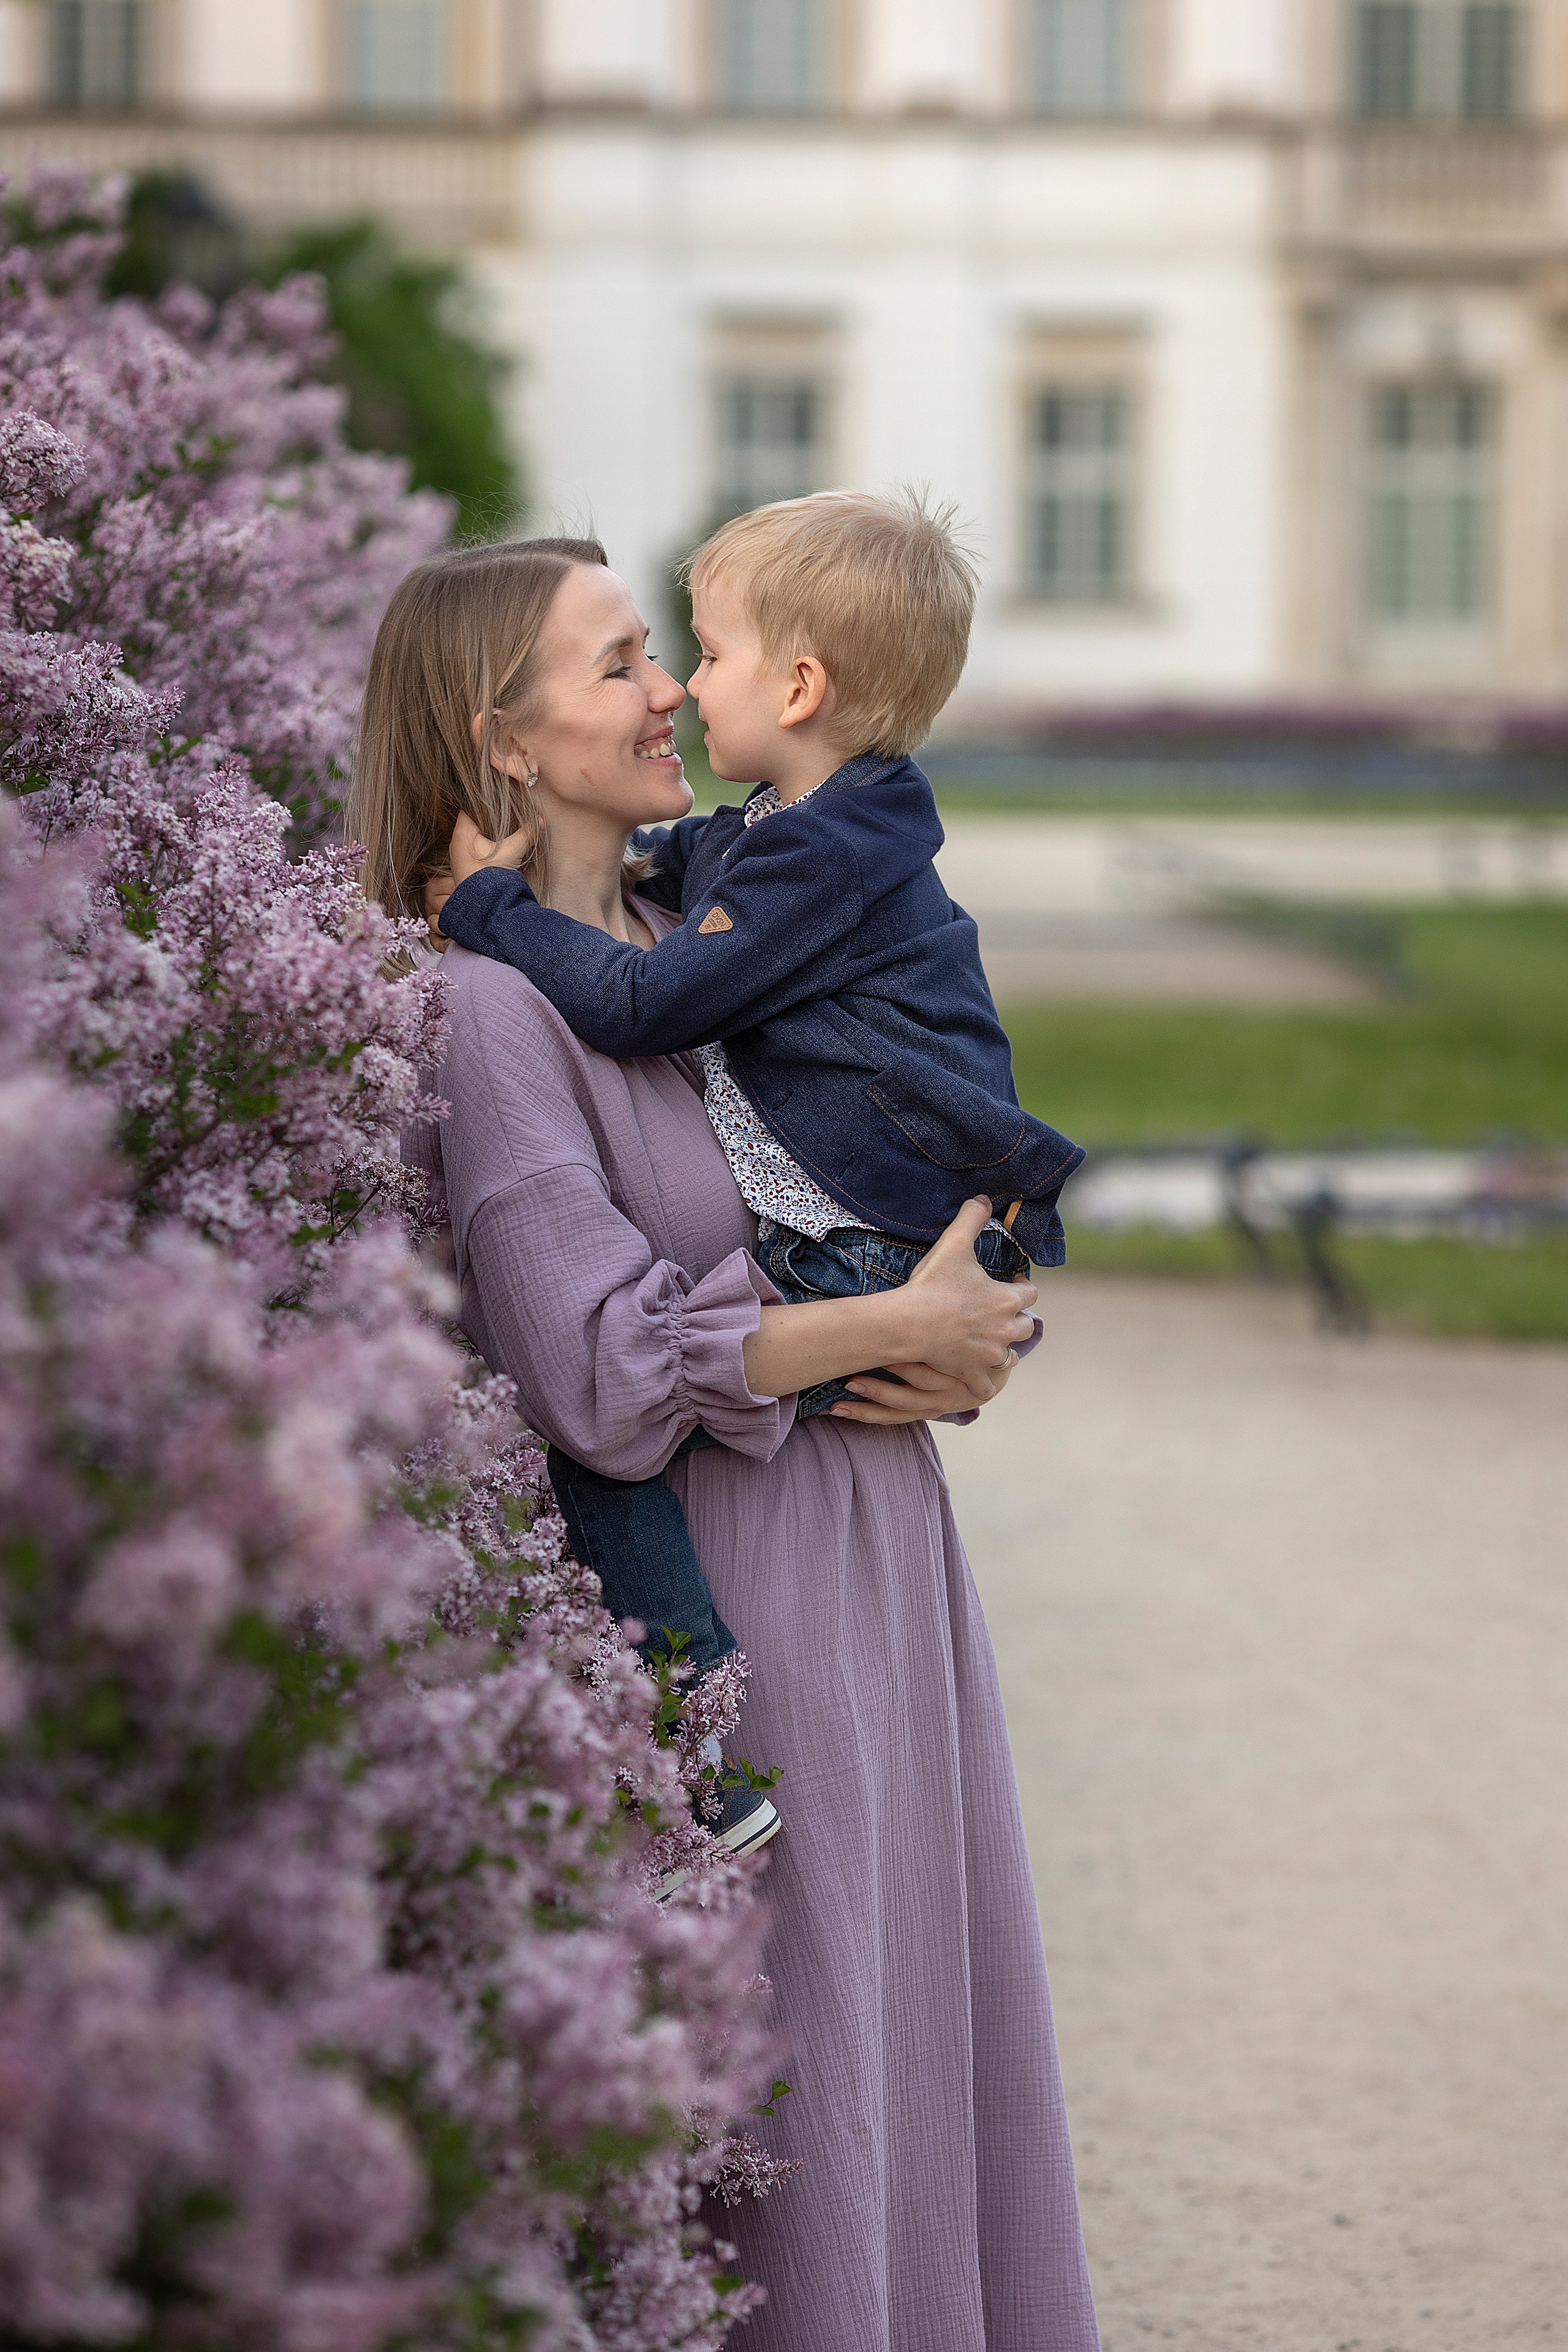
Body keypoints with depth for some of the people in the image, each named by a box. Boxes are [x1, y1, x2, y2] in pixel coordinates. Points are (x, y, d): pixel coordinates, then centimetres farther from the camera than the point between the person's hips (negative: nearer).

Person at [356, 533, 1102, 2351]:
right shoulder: (484, 1001, -14)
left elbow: (939, 1215, 17)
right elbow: (603, 1371, -21)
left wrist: (970, 1351, -5)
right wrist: (902, 1329, -12)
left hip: (877, 1550, 8)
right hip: (722, 1581, -8)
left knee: (925, 2034, 13)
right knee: (769, 2081, 0)